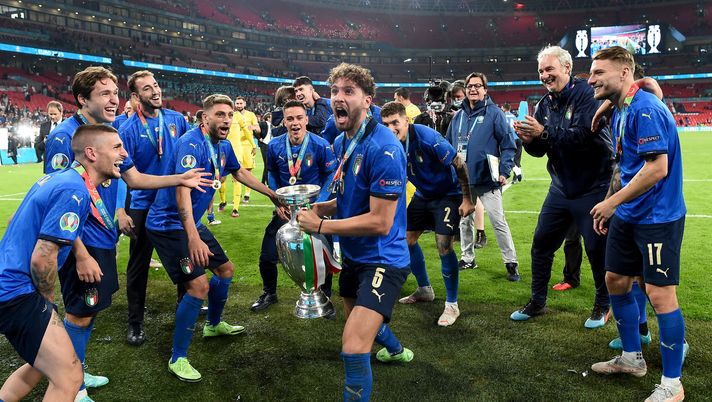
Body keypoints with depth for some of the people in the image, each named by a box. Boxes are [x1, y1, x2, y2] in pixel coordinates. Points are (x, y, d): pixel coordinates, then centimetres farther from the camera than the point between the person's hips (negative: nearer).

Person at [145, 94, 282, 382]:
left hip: (193, 223, 9)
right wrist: (193, 238, -44)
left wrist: (272, 194, 27)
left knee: (225, 269, 19)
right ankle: (178, 359, -3)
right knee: (199, 285, -19)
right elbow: (182, 189, -34)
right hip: (170, 225, -9)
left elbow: (239, 173, 23)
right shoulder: (191, 143, -23)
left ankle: (214, 325, 44)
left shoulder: (223, 146, 3)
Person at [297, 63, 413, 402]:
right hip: (353, 255, 9)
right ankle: (396, 351, 61)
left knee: (353, 346, -23)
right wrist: (319, 207, -3)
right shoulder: (341, 142, 3)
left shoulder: (383, 148, -25)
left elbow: (381, 221, -27)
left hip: (382, 259, -9)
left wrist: (321, 226, -22)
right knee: (356, 318, 31)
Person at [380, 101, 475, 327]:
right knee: (407, 240, 10)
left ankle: (452, 305, 2)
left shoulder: (426, 137, -29)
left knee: (444, 247, -15)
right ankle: (424, 290, 32)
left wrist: (467, 199, -20)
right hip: (422, 195, 7)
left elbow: (459, 165, -22)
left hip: (449, 195, -7)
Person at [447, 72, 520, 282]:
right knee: (464, 220, 15)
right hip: (463, 180, 6)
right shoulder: (458, 116, 10)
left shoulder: (494, 113, -6)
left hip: (487, 179, -5)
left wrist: (504, 172, -15)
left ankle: (511, 263, 5)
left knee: (498, 221, -4)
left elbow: (508, 145, -8)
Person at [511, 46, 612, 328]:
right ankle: (537, 302, 24)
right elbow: (540, 150, 6)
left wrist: (544, 132, -31)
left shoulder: (586, 94, -15)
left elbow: (585, 135, -29)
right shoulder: (544, 104, 6)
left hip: (593, 186, -6)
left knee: (597, 249, 3)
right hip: (561, 186, 7)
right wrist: (529, 140, -16)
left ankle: (603, 305, 25)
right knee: (541, 243, 9)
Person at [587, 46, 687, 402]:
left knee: (660, 294, -4)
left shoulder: (645, 109, -19)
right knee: (615, 281, 15)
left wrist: (612, 202, -17)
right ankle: (632, 358, 32)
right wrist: (610, 206, 13)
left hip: (658, 218, -10)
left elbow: (657, 168, -25)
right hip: (627, 216, 10)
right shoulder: (618, 111, 10)